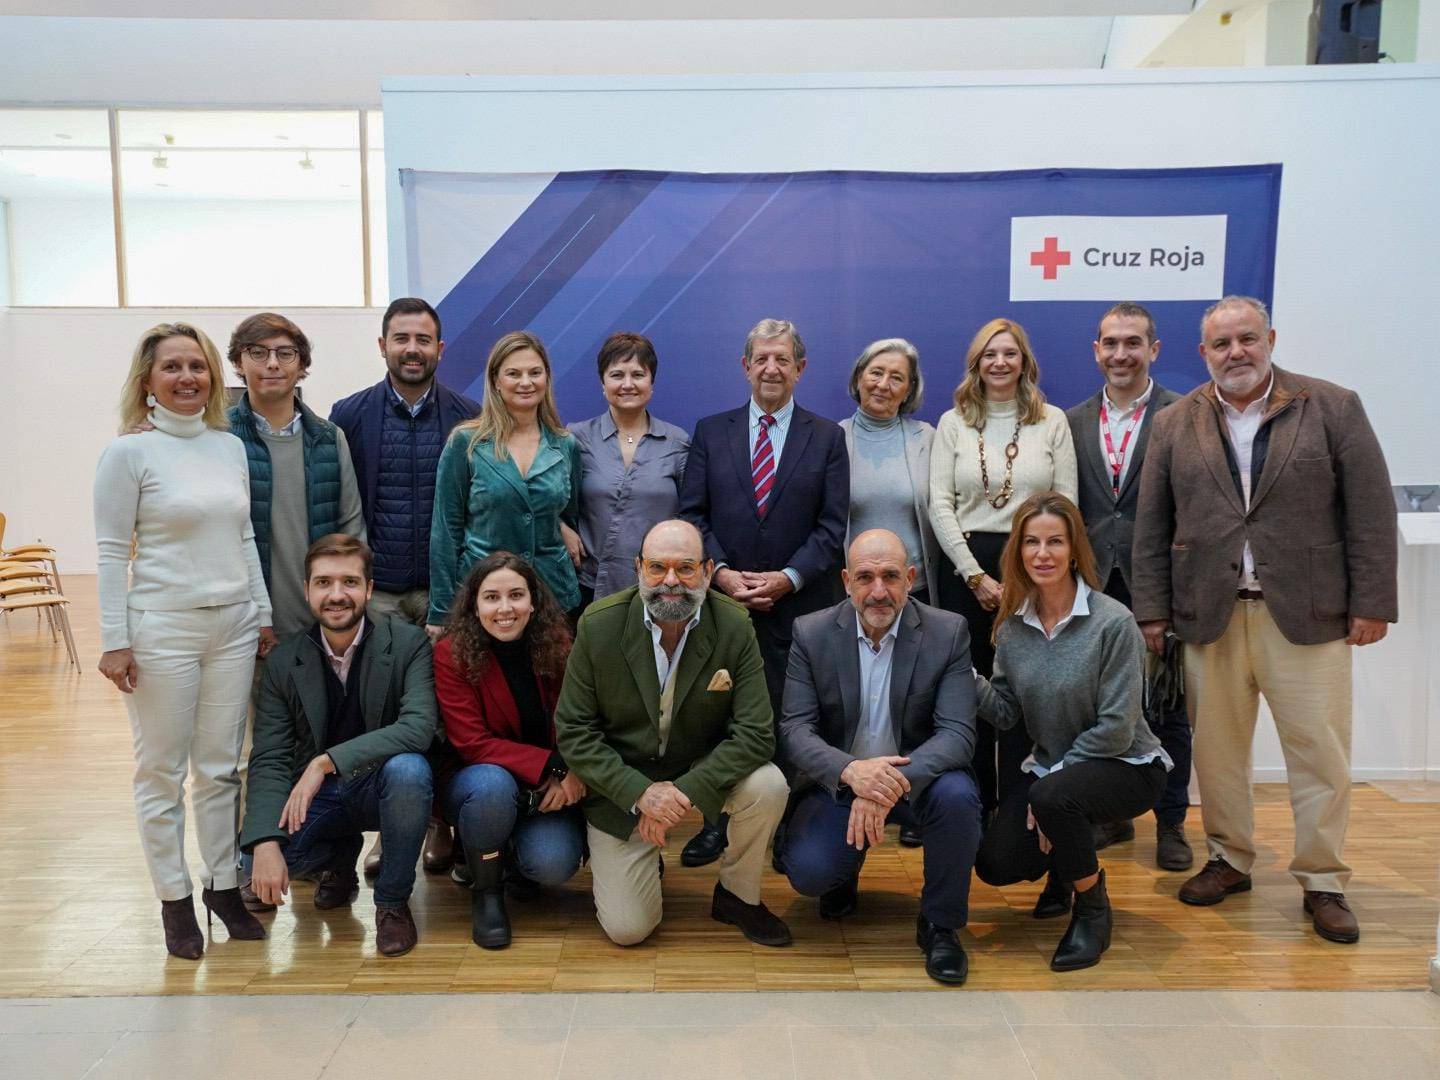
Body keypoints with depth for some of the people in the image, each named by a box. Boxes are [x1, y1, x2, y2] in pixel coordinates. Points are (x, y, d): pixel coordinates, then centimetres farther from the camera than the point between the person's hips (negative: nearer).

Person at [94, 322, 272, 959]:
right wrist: (114, 640, -9)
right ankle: (174, 899, 19)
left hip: (233, 626, 4)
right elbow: (112, 552, -6)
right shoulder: (129, 452, -5)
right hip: (162, 628, -4)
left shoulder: (231, 446, 8)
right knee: (162, 771, 6)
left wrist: (263, 613, 12)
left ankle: (223, 884, 24)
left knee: (222, 765, 11)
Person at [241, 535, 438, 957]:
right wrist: (265, 843, -24)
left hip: (382, 786, -2)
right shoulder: (282, 662, -4)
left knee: (408, 769, -36)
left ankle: (392, 902, -11)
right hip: (315, 796, 3)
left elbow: (419, 727, -27)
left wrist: (328, 761, -34)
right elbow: (269, 760, -9)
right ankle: (340, 858, 14)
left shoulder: (408, 643, -13)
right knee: (253, 862, -23)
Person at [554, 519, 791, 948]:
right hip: (622, 782, -1)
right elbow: (573, 731, -12)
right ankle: (643, 861, 30)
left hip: (702, 770, 1)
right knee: (627, 929, -6)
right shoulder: (598, 625, -17)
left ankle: (737, 896, 0)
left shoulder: (735, 627, -17)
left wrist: (685, 791, -29)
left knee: (768, 785, -29)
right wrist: (639, 792, -24)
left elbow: (755, 734, -18)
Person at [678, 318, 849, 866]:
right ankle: (718, 821, 19)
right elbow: (692, 514, 4)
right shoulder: (711, 431, 9)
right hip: (723, 597, 1)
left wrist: (787, 578, -12)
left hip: (799, 604, -1)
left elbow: (832, 527, 0)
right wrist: (721, 572, -10)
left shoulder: (827, 437, 6)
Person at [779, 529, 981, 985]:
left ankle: (939, 925, -6)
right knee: (807, 871, -24)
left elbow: (958, 732, -17)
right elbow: (796, 729, -13)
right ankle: (847, 869, 17)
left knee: (957, 795, -33)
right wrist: (850, 770, -35)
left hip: (918, 778, 0)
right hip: (838, 782, 0)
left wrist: (897, 781, -36)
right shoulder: (811, 633, -8)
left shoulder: (948, 632, -10)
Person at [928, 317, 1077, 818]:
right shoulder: (953, 423, 6)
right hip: (967, 569, 1)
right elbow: (940, 505, 0)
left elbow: (1065, 505, 2)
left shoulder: (1052, 421, 6)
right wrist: (976, 575, -8)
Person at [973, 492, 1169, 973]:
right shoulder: (1012, 625, -2)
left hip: (1126, 765, -5)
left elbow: (1116, 729, -19)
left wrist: (1050, 779, -17)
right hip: (1049, 766, 6)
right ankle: (1069, 858, 25)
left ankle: (1093, 909, -8)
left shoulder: (1113, 622, -19)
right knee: (996, 865, -12)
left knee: (1053, 795, -36)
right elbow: (1007, 712, -2)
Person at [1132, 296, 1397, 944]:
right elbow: (1151, 526, 7)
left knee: (1320, 750, 2)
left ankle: (1322, 882, 16)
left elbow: (1370, 511, 0)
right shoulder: (1175, 425, 7)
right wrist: (1152, 610, 2)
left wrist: (1372, 603, -4)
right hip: (1209, 616, 2)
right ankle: (1228, 859, 26)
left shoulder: (1334, 408, 2)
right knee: (1216, 747, 9)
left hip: (1307, 615, -2)